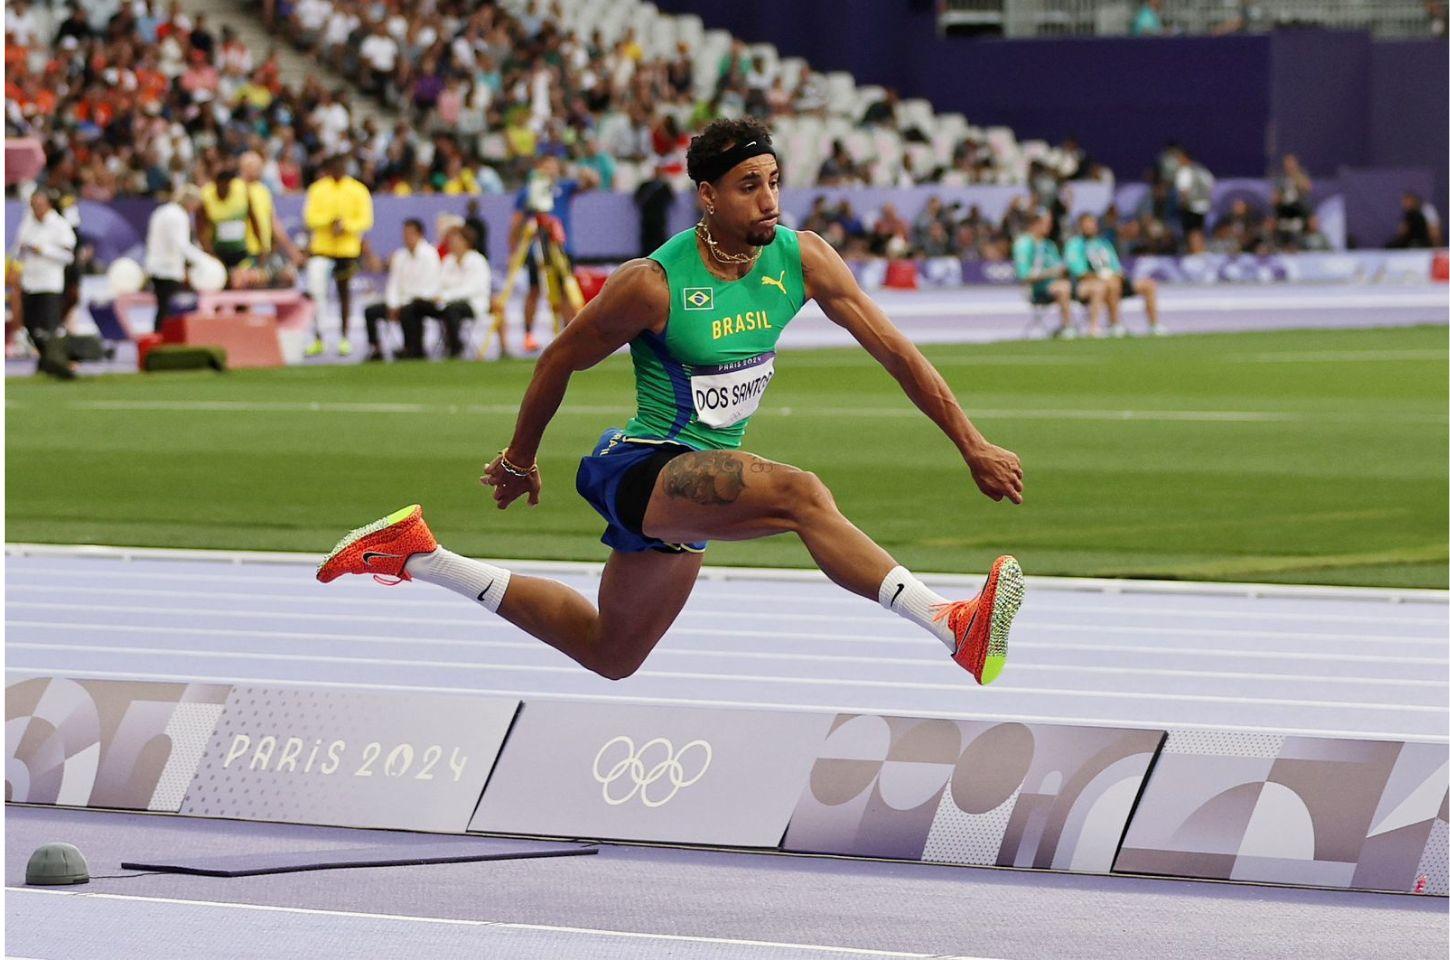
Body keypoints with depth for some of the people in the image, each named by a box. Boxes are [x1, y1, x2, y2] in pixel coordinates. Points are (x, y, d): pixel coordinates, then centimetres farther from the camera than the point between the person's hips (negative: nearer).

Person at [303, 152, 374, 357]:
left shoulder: (358, 191, 1)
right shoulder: (317, 190, 3)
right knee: (316, 290, -11)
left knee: (344, 292, 9)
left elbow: (366, 220, -3)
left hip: (347, 249, 0)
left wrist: (345, 225, -19)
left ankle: (344, 338, 18)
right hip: (321, 248, 0)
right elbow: (309, 217, -3)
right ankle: (317, 338, -5)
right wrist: (330, 220, -19)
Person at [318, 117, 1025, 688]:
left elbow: (893, 350, -2)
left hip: (703, 481, 7)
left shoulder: (800, 260, -6)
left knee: (611, 655, 21)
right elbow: (561, 360, -4)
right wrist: (520, 460, 8)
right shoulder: (654, 284, -19)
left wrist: (971, 446, -4)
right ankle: (952, 626, -48)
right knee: (799, 492, -34)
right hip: (645, 468, -7)